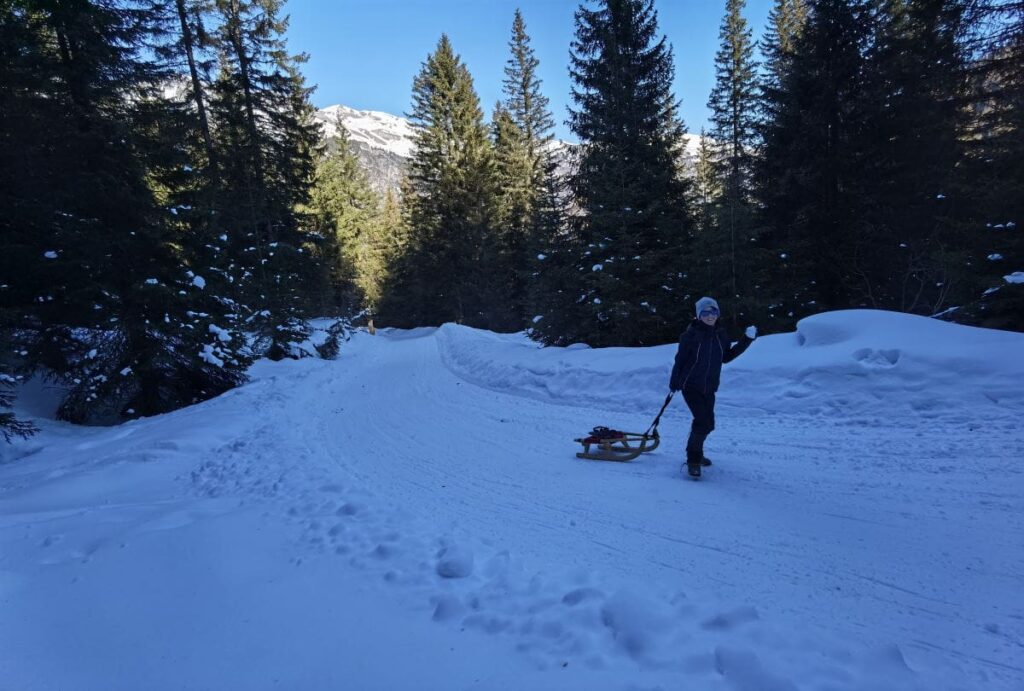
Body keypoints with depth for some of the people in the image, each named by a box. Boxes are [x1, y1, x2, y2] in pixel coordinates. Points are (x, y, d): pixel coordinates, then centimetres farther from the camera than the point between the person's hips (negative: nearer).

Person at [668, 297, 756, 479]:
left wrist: (746, 340, 3)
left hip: (709, 388, 6)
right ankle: (693, 460, -1)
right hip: (691, 386, -6)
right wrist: (673, 383, -6)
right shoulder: (691, 335, -14)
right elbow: (679, 360, -10)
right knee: (704, 422, -16)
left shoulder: (720, 335, 1)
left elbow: (726, 357, 11)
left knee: (707, 424, 16)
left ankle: (695, 454, 39)